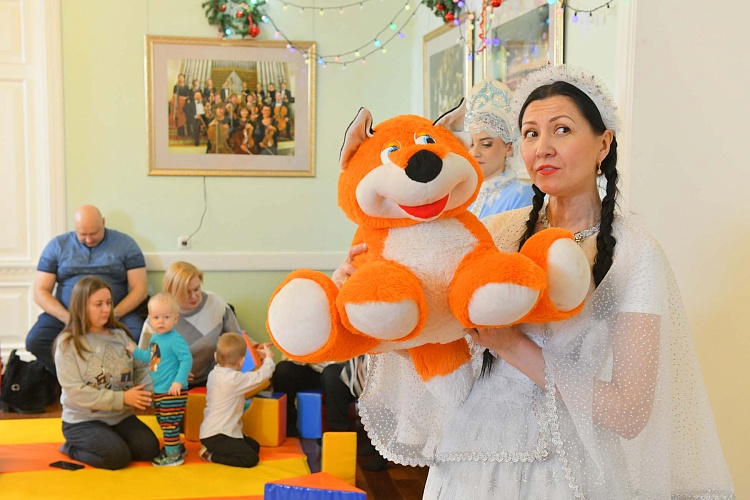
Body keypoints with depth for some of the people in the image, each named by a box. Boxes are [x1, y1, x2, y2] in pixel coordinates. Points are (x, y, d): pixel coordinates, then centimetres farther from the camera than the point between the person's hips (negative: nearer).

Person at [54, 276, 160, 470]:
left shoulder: (120, 335, 4)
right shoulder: (68, 343, -12)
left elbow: (141, 368, 3)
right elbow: (76, 392, -19)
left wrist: (147, 392, -19)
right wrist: (122, 398, -23)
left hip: (121, 416, 5)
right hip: (83, 420, -5)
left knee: (149, 448, -14)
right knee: (118, 456, -23)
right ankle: (73, 448, 5)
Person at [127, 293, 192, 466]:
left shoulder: (175, 340, -19)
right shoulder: (154, 338, 9)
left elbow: (187, 359, -25)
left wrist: (179, 381, -29)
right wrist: (134, 351, 23)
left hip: (173, 391, -10)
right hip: (159, 390, 10)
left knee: (169, 422, -3)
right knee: (162, 420, 21)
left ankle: (173, 455, 8)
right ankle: (176, 445, 37)